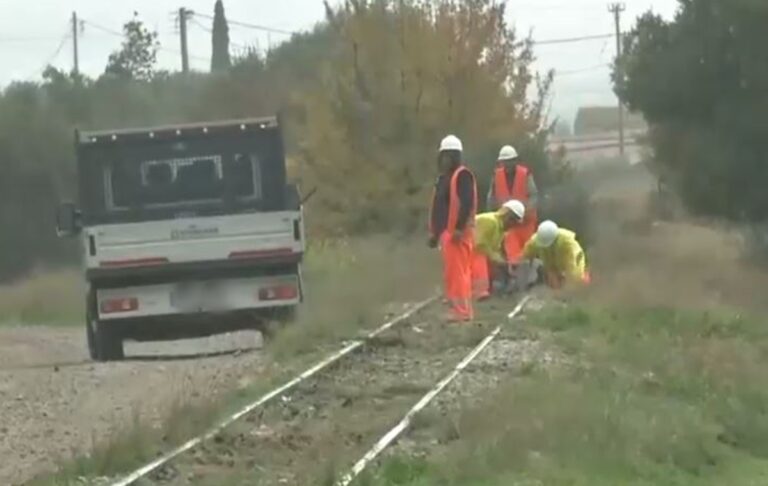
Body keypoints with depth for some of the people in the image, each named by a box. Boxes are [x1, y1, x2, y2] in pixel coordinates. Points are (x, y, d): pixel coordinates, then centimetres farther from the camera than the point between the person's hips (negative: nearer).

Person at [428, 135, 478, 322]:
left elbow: (467, 203, -20)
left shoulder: (463, 175, -9)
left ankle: (462, 311, -12)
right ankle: (458, 309, 15)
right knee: (450, 273, 11)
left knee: (458, 271, -12)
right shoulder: (443, 178, 21)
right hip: (446, 231, 10)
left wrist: (459, 228, -24)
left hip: (458, 231, -10)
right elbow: (437, 207, 24)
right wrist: (434, 232, 21)